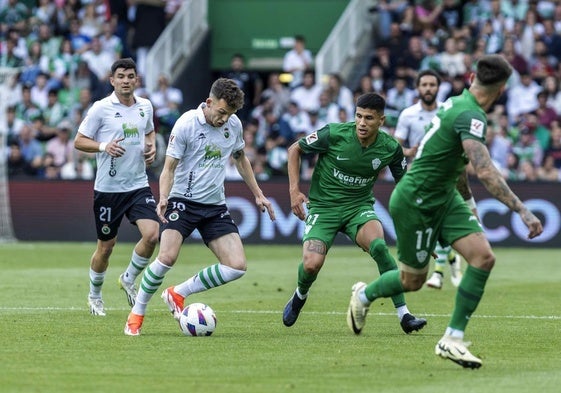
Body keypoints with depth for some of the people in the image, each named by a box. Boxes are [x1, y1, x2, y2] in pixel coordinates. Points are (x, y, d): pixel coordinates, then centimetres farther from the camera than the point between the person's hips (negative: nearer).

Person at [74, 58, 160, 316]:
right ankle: (94, 295, 29)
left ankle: (129, 280, 11)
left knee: (152, 234, -15)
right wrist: (103, 146, -21)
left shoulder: (145, 106, 6)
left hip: (138, 185, 3)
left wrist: (151, 146, 4)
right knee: (106, 247, 5)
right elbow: (79, 141, -4)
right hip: (108, 188, -3)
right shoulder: (101, 108, -8)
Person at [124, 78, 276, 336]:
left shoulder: (234, 125, 3)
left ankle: (178, 294, 8)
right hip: (183, 201, -5)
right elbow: (169, 167, -10)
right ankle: (136, 314, -3)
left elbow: (240, 159, 21)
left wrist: (258, 195, 20)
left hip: (215, 206, 5)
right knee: (167, 258, -24)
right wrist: (163, 198, -26)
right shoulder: (186, 124, -13)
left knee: (237, 266, -9)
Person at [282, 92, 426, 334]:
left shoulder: (390, 148, -9)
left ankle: (404, 315, -25)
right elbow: (295, 149, -1)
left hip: (359, 207, 1)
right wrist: (294, 190, -10)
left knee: (378, 246, -31)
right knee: (311, 264, -21)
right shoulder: (334, 134, -16)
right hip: (323, 207, -1)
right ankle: (300, 296, 19)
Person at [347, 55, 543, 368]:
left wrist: (468, 200, 29)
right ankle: (364, 295, 39)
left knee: (484, 257, -9)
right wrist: (522, 211, -39)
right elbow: (486, 172, -37)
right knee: (413, 281, 8)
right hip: (416, 203, -9)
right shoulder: (471, 116, -26)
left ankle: (453, 339, -5)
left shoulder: (457, 103, 3)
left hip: (444, 198, 9)